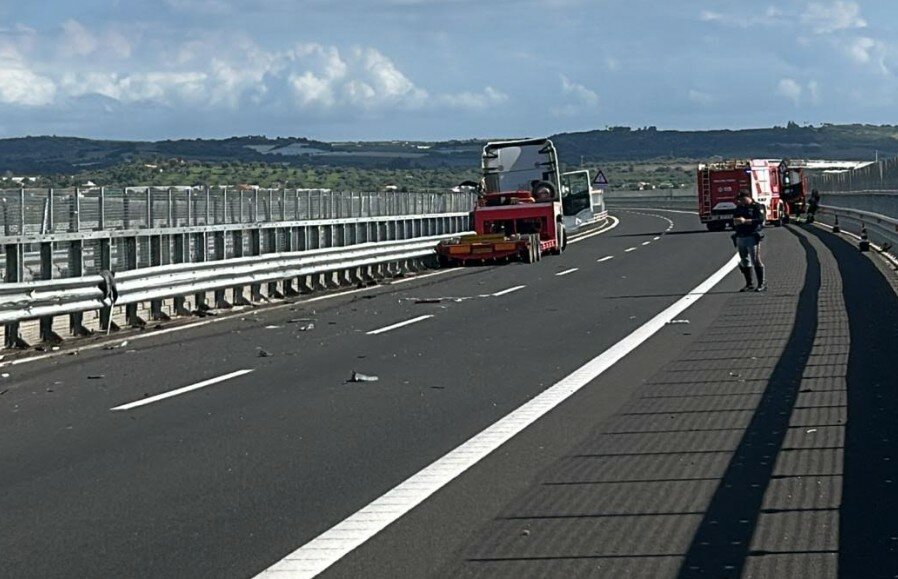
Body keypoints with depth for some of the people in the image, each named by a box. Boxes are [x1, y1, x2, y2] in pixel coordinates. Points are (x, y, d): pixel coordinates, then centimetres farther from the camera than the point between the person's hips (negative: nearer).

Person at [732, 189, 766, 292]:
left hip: (752, 237, -7)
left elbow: (760, 220, -15)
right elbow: (734, 220, 15)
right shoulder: (739, 208, 18)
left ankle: (762, 284, -4)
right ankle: (749, 284, 17)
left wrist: (745, 221, -20)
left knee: (756, 261, -8)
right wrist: (736, 221, -9)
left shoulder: (757, 207, -2)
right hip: (740, 237, 7)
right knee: (744, 262, 9)